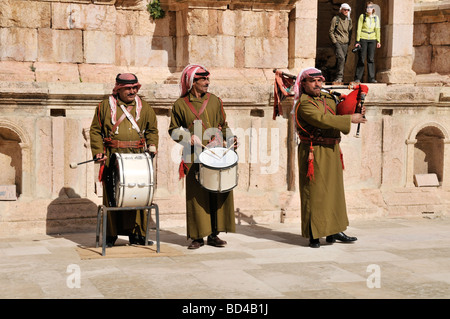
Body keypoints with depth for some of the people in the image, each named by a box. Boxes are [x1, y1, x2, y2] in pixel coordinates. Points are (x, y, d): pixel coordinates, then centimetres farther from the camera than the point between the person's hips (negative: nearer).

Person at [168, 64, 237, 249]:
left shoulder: (215, 101, 12)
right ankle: (198, 237, 6)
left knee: (219, 192, -1)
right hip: (195, 156, -2)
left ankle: (213, 234, 10)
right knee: (196, 195, -2)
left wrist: (230, 138, 0)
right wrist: (188, 138, -7)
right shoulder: (181, 104, 4)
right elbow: (173, 130, 10)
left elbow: (223, 125, 18)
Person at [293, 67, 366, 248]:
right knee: (314, 193, -4)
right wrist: (350, 119, -21)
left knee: (334, 191, 12)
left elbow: (338, 114, 25)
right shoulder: (304, 104, -13)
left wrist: (357, 113, 4)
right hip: (314, 154, -8)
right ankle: (313, 235, 2)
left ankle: (334, 231, 21)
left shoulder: (328, 100, 14)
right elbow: (323, 120, -25)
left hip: (331, 152, 9)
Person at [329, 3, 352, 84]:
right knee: (341, 58, -22)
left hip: (345, 44, 5)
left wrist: (348, 43, 12)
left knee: (343, 61, 1)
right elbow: (330, 32, -1)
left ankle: (337, 78, 10)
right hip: (338, 42, -5)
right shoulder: (336, 19, -1)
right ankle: (339, 77, -21)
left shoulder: (349, 20, 13)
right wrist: (334, 42, -9)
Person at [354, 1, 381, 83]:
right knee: (361, 59, -4)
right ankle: (358, 78, 2)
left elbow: (377, 30, 11)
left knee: (371, 59, 0)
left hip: (372, 40, 3)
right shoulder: (362, 16, 0)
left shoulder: (376, 17, 9)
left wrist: (378, 41, 5)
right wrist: (357, 41, -7)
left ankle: (371, 78, 2)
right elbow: (359, 29, -1)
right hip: (363, 39, -3)